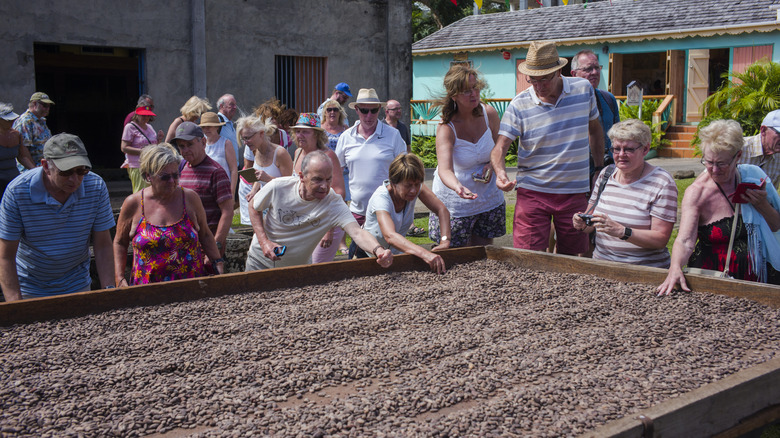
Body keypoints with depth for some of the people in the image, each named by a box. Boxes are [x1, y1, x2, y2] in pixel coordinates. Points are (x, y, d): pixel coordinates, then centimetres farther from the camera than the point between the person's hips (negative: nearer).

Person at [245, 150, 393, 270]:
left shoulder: (334, 204, -27)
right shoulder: (277, 187, -23)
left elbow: (357, 232, -41)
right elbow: (254, 208, -4)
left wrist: (378, 250, -62)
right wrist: (264, 241, -18)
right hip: (260, 260, 0)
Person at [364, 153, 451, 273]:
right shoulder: (381, 198, -34)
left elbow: (442, 210, -16)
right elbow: (390, 236, -49)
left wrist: (445, 241, -34)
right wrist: (424, 254, -63)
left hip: (395, 251, 4)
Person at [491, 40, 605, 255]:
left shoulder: (583, 89, 0)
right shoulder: (519, 105, -8)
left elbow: (594, 129, 15)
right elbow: (500, 146, -10)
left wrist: (600, 169, 15)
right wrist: (500, 173, -31)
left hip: (575, 191, 2)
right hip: (533, 191, -2)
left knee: (571, 258, 11)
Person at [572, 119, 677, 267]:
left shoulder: (662, 183, -6)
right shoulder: (606, 174, 11)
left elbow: (661, 239, -12)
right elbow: (591, 218, 18)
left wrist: (621, 231, -25)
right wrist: (582, 224, -6)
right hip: (601, 265, 4)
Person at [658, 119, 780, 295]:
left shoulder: (753, 176, 2)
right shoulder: (696, 193, -9)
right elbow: (685, 240, -21)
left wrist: (762, 205, -9)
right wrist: (675, 268, -41)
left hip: (759, 275, 2)